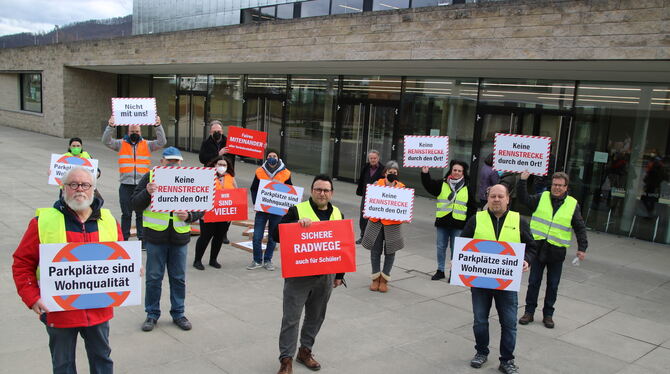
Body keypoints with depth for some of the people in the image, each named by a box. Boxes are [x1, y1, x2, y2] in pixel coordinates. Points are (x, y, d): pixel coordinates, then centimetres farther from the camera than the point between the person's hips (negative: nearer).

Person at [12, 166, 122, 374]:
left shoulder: (109, 221, 1)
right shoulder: (43, 221, -7)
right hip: (59, 311, -2)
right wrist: (32, 298, -11)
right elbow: (22, 263, -2)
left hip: (99, 310, 2)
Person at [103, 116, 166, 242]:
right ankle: (124, 238, 17)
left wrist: (158, 126, -16)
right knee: (126, 214, 9)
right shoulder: (121, 144, 8)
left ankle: (142, 238, 13)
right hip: (126, 185, 0)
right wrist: (111, 127, -20)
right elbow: (106, 141, -5)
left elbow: (162, 142, -4)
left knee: (141, 214, 5)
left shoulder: (147, 145, 8)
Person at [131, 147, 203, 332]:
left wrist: (189, 216, -12)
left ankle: (178, 313, 25)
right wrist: (147, 193, -20)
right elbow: (135, 204, -1)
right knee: (154, 278, 7)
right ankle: (152, 314, 23)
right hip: (155, 236, -1)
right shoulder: (151, 177, 1)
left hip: (180, 237, 2)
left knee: (179, 278, 11)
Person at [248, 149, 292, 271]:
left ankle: (267, 260, 25)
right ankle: (257, 261, 15)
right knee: (257, 237, -2)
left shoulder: (285, 173, -1)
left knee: (273, 237, 10)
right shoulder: (260, 172, 1)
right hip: (261, 209, 0)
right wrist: (255, 203, -4)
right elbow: (253, 189, 9)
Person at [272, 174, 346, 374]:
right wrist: (297, 223, -27)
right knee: (291, 318, 1)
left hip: (325, 277, 4)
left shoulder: (338, 215, 7)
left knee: (316, 317, 16)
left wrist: (339, 275, 14)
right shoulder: (297, 210, -7)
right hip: (298, 275, -4)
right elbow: (276, 234, -13)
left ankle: (305, 351, 34)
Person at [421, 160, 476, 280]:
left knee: (455, 248, 4)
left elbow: (472, 207, 8)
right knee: (441, 247, 10)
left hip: (458, 224, -1)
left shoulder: (467, 188, 4)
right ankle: (440, 270, 23)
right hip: (442, 221, 1)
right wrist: (425, 173, -25)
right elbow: (429, 185, -10)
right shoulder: (442, 184, 3)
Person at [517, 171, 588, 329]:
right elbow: (524, 199, -7)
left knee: (553, 285, 10)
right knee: (533, 282, 7)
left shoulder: (573, 204, 2)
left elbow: (580, 228, 6)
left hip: (557, 251, 0)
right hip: (537, 247, 0)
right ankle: (529, 312, 19)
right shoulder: (541, 198, 3)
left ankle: (548, 314, 24)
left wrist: (582, 247, -1)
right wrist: (522, 181, -18)